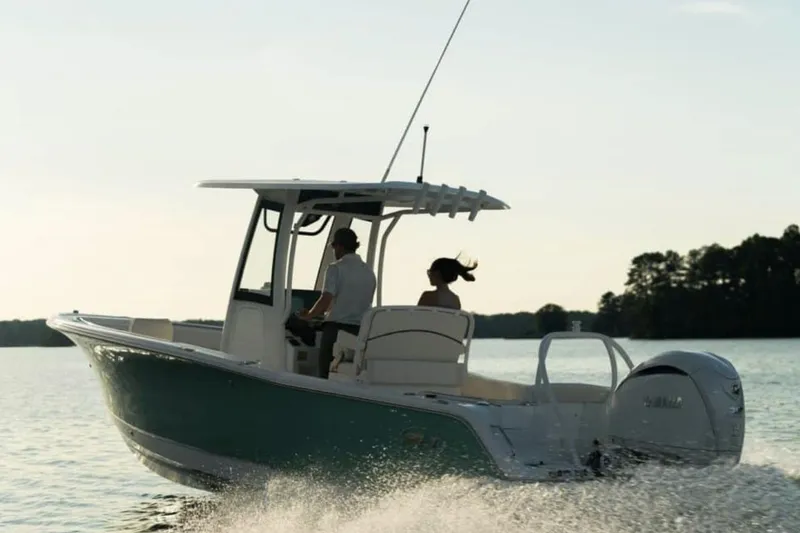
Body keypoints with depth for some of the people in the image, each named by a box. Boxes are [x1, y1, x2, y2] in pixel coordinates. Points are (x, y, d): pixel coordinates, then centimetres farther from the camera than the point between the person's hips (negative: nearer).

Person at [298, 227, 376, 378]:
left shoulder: (336, 268, -6)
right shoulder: (369, 272, 12)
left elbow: (325, 300, -13)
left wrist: (309, 315, 5)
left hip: (336, 328, -5)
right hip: (361, 330, 5)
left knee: (328, 375, 1)